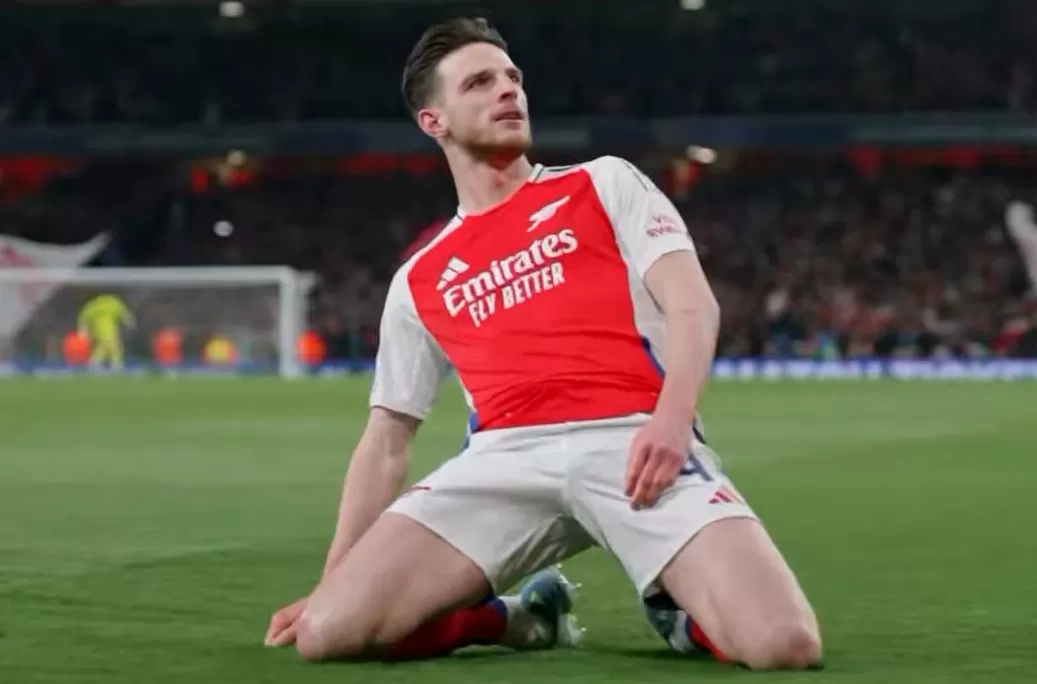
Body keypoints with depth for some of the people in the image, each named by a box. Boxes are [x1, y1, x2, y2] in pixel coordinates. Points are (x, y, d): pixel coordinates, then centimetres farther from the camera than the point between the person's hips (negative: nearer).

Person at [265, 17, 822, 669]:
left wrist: (672, 420, -16)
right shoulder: (419, 282, 23)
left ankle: (675, 603, 10)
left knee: (786, 644, -27)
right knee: (327, 630, -20)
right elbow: (386, 442, 25)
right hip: (505, 459, 2)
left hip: (633, 443, -2)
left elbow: (693, 304, 4)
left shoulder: (605, 184, 17)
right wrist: (331, 582, 15)